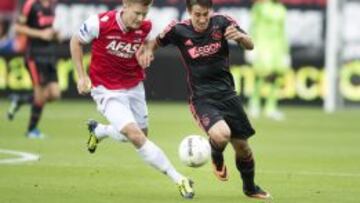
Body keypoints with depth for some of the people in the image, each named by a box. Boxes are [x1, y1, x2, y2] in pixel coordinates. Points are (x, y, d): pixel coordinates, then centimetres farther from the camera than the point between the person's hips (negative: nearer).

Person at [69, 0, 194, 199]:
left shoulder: (145, 28, -11)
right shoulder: (100, 23, -23)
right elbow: (75, 42, -5)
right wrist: (82, 76, -7)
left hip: (134, 87, 5)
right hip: (107, 91, -5)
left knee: (140, 135, 18)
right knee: (135, 135, -20)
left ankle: (98, 131, 48)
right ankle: (179, 180, -16)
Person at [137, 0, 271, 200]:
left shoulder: (222, 22, -10)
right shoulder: (178, 30, -12)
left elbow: (250, 46, -8)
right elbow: (156, 42, 7)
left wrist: (240, 36, -30)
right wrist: (148, 50, -15)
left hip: (226, 92, 3)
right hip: (201, 98, -3)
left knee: (242, 145, 9)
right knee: (221, 134, -29)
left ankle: (250, 187, 37)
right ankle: (217, 158, 8)